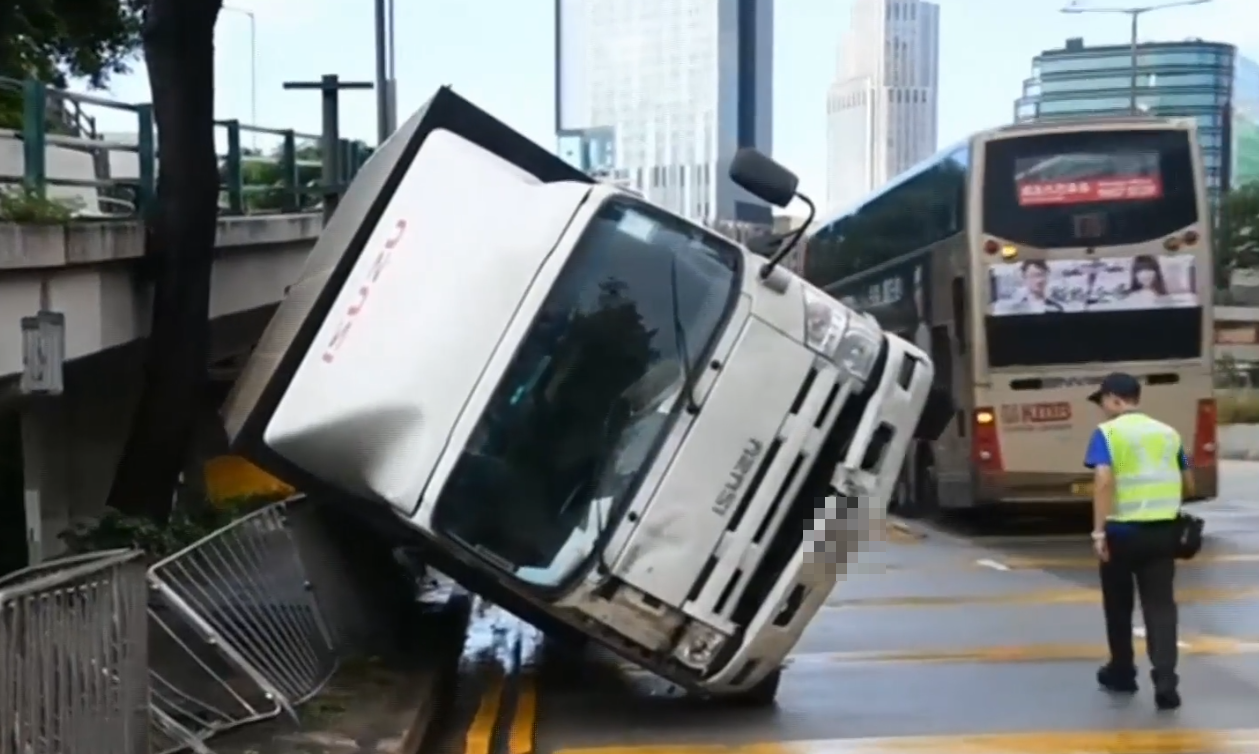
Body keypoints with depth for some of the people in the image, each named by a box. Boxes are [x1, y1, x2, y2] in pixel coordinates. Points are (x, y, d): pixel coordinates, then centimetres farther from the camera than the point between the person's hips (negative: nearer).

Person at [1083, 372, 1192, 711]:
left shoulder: (1108, 432, -5)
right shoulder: (1168, 433, 11)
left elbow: (1103, 480, -18)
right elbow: (1188, 485, 18)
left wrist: (1099, 531, -18)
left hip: (1122, 530, -3)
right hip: (1163, 530, 3)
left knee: (1118, 605, 14)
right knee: (1161, 605, 1)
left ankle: (1122, 674, 27)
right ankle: (1165, 683, -12)